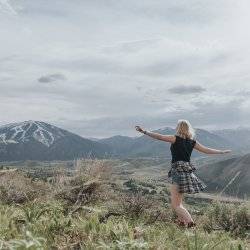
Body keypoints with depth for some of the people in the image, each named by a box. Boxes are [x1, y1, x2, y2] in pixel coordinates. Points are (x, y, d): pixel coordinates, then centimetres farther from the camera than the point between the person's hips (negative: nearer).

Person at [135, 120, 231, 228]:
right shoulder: (193, 142, 10)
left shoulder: (175, 139, -6)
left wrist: (144, 131, -9)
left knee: (175, 205, -5)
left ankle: (190, 221, -18)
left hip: (178, 171, -7)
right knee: (178, 201, 25)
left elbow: (159, 136, -13)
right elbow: (207, 150, 18)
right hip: (188, 172, 7)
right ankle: (181, 220, 31)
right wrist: (223, 152, 33)